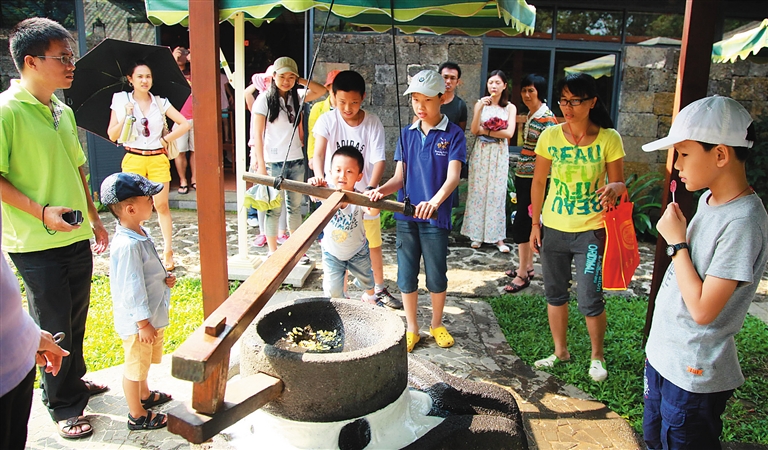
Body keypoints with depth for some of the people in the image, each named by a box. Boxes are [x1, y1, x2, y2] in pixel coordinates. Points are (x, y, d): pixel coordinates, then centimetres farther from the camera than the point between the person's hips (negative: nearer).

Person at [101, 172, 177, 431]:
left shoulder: (139, 235, 3)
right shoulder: (127, 245, -29)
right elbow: (131, 289, -26)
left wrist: (165, 279, -1)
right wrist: (143, 323, -20)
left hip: (151, 316, 10)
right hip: (137, 322, -9)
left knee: (143, 362, 28)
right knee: (135, 366, 10)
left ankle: (144, 395, 49)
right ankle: (137, 416, 26)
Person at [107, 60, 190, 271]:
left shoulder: (160, 103, 5)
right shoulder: (121, 101, 3)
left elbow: (185, 123, 3)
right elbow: (112, 135, 0)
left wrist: (166, 139, -3)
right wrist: (126, 117, -12)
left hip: (158, 159, 1)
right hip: (133, 160, -1)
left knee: (161, 205, 2)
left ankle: (168, 252, 10)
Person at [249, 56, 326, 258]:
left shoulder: (296, 96, 8)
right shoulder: (264, 99, -6)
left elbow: (321, 90, 2)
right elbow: (257, 135, -8)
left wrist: (300, 80, -3)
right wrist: (260, 164, -12)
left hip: (296, 160, 5)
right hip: (273, 162, -5)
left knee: (295, 206, 13)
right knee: (274, 208, 2)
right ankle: (272, 251, 14)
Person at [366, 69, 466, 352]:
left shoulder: (453, 134, -5)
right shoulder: (407, 134, 7)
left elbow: (453, 176, -18)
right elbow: (399, 178, 5)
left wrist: (435, 201, -37)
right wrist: (381, 191, -17)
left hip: (436, 217, -3)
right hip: (405, 216, 4)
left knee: (437, 275, 8)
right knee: (406, 275, 9)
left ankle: (437, 324, 32)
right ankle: (411, 328, 27)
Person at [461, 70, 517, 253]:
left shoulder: (510, 107, 3)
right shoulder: (480, 104, 4)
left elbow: (509, 133, -9)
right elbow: (473, 130, -7)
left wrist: (485, 131, -8)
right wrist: (480, 108, -18)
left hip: (499, 154, 0)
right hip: (480, 153, 1)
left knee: (497, 193, 0)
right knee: (478, 192, 1)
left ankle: (497, 237, 6)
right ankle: (477, 234, 10)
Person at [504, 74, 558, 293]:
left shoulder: (547, 119, -14)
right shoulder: (529, 116, 12)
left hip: (535, 179, -9)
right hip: (522, 176, 9)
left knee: (520, 223, -8)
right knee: (526, 222, 14)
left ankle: (523, 274, 1)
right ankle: (528, 267, 25)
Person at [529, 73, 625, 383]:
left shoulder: (608, 138, -8)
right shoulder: (550, 136, -2)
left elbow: (618, 183, -1)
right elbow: (538, 182, 6)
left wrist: (613, 189, -26)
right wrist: (535, 223, 6)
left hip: (590, 230, -3)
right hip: (553, 228, 3)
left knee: (590, 301, -2)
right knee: (555, 294, 14)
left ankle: (597, 356, 26)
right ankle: (560, 351, 35)